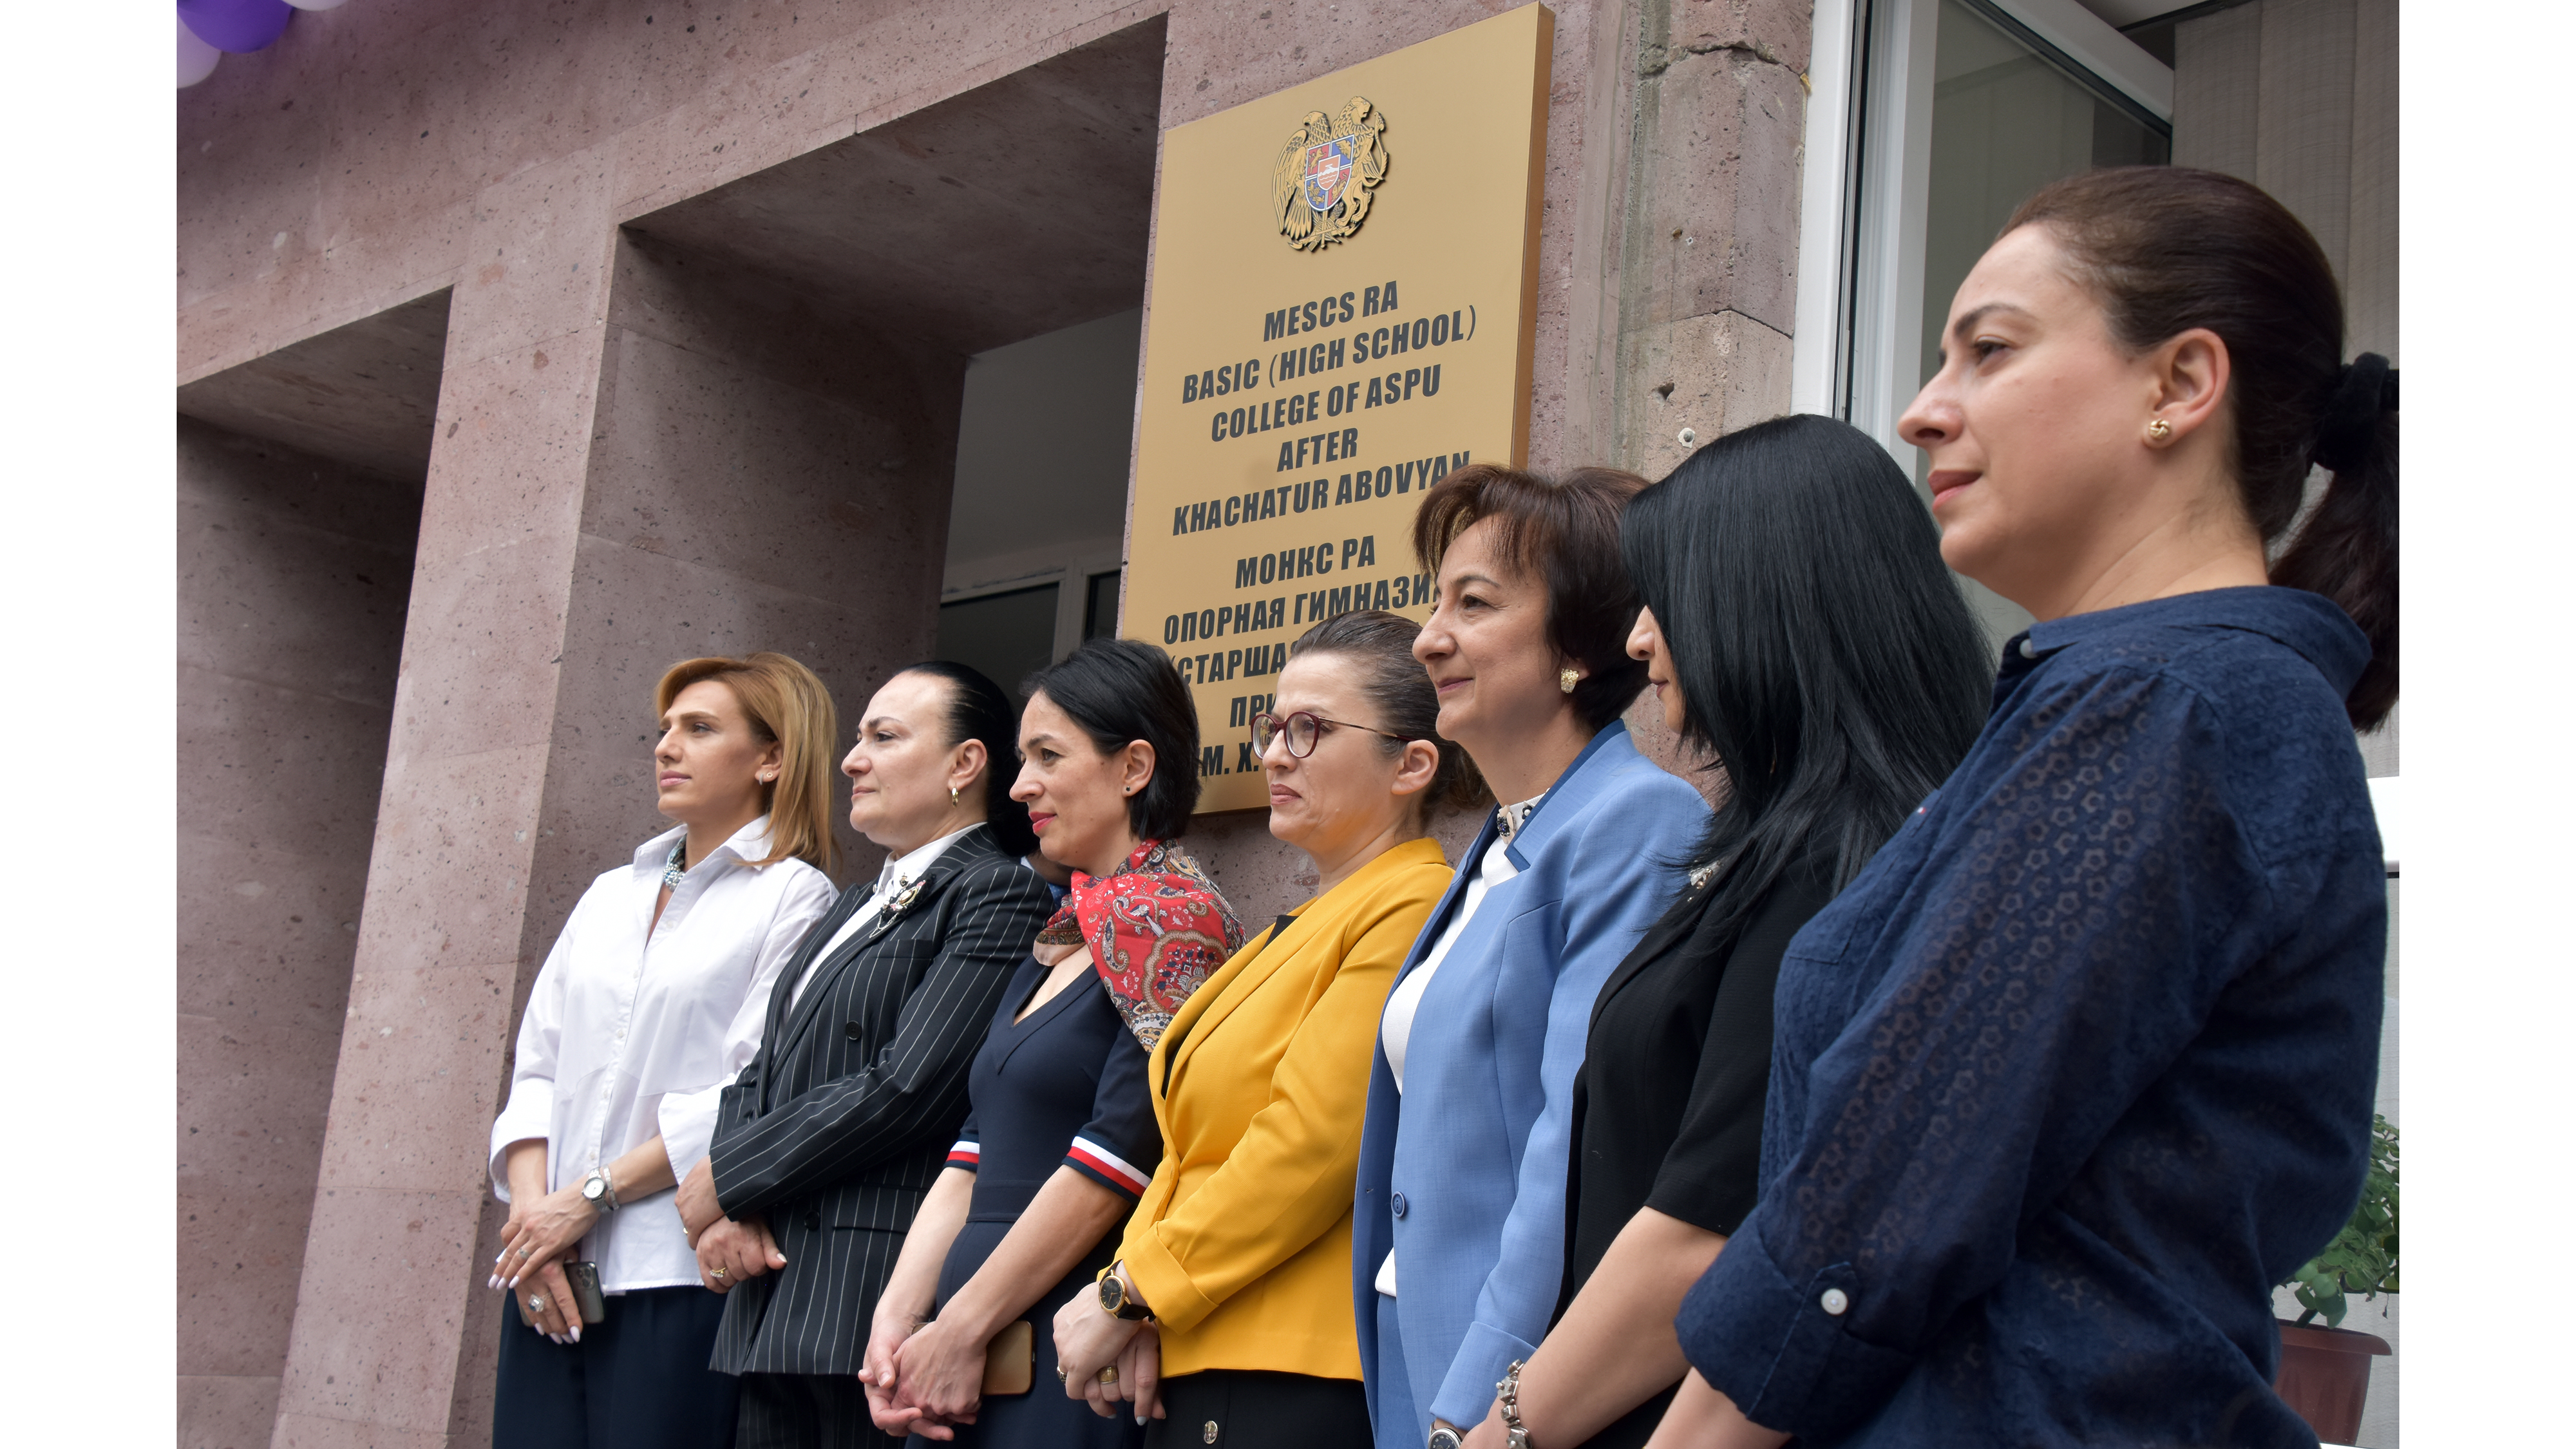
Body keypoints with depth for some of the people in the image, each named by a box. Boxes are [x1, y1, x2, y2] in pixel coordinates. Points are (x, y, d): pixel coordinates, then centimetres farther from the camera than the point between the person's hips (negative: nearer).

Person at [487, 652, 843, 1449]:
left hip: (679, 1278, -6)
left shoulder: (794, 898, -3)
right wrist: (531, 1204, -3)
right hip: (549, 1275, 6)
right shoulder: (610, 895, 18)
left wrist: (592, 1196, -10)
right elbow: (537, 1065, 13)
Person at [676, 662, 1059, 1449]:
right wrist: (732, 1207, -2)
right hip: (775, 1295, 8)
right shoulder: (856, 906, 21)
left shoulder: (999, 896, -8)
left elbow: (904, 1090, -16)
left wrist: (725, 1178, -8)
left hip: (876, 1300, -8)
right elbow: (762, 1072, 17)